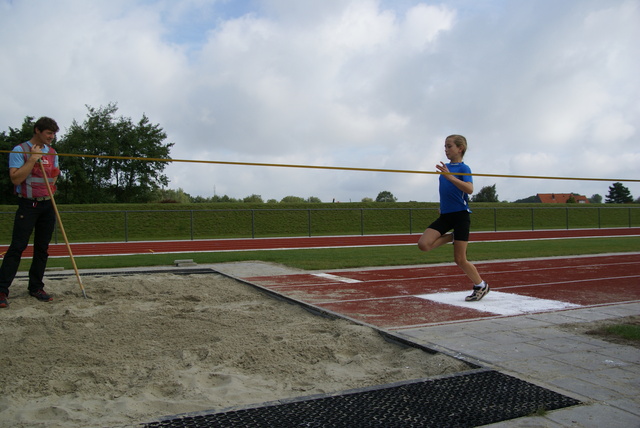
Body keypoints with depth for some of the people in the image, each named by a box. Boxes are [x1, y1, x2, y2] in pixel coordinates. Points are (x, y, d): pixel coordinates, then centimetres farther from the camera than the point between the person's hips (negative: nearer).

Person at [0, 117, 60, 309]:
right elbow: (15, 178, -17)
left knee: (42, 248, 7)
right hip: (28, 204, -6)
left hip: (47, 205, 6)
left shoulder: (52, 152, 11)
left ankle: (36, 287, 14)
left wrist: (50, 189, 2)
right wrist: (33, 158, -19)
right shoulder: (20, 150, -7)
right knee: (17, 247, -10)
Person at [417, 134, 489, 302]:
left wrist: (449, 176, -33)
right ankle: (451, 237, 12)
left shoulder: (463, 168, -9)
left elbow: (469, 189, -28)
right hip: (445, 215, 6)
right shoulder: (445, 167, 10)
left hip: (460, 215, -6)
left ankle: (481, 286, 19)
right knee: (423, 244, -12)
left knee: (460, 259, -4)